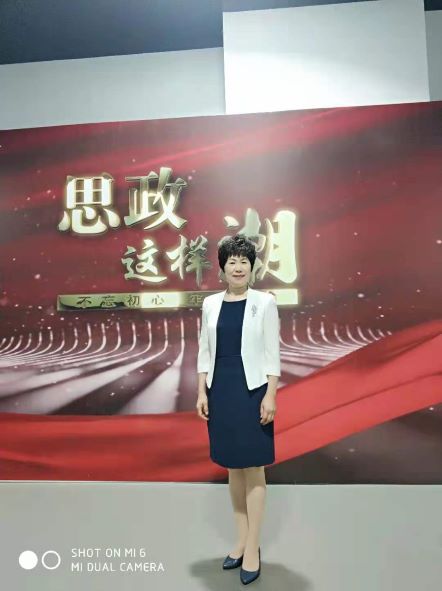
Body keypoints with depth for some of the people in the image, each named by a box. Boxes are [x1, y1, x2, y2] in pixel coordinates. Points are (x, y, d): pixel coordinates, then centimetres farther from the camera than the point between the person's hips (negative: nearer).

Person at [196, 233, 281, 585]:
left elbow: (272, 353, -6)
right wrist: (202, 392, 2)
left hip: (253, 389, -3)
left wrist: (270, 395, -11)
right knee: (233, 467, 14)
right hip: (221, 390, 4)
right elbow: (205, 351, 7)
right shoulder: (211, 303, 5)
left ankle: (253, 548, 19)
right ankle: (242, 540, 30)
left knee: (253, 468, 5)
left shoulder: (264, 302, -4)